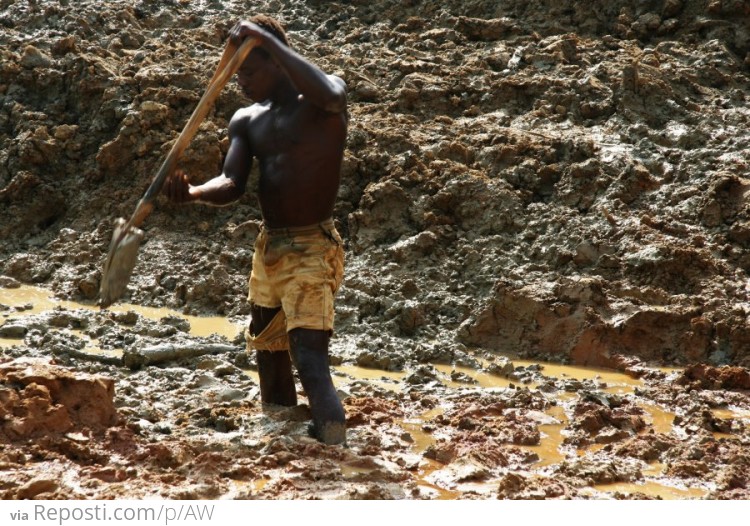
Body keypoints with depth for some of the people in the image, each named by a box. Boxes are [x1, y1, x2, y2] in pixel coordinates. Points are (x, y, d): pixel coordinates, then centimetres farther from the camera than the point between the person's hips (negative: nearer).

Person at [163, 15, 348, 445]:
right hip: (268, 248, 8)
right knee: (269, 356, 19)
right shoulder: (246, 122, 11)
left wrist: (266, 39, -30)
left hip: (311, 249, -8)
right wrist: (193, 193, -25)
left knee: (310, 360, -20)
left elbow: (327, 95, -35)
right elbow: (232, 185, -2)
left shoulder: (318, 105, -8)